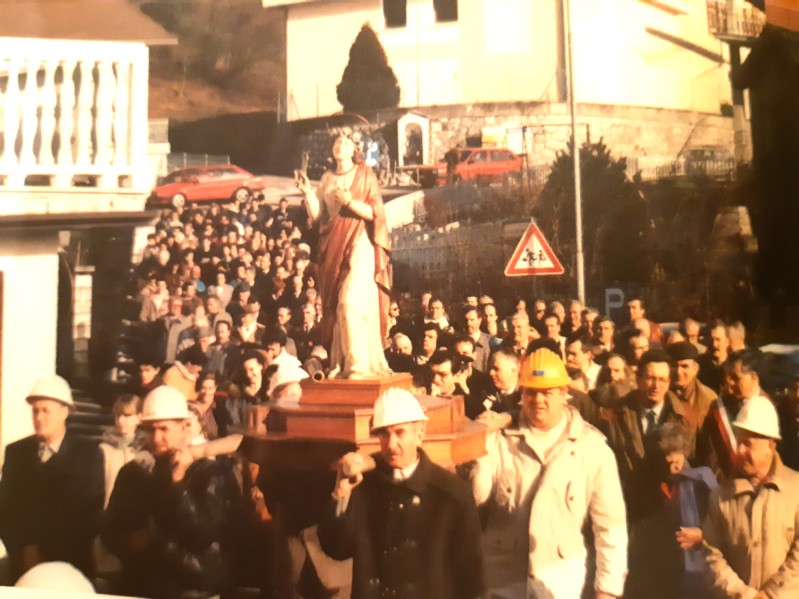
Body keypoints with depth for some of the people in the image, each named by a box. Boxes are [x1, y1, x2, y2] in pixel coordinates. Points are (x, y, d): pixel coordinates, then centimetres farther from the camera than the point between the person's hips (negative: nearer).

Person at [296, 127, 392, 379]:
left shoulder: (365, 174, 3)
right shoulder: (327, 179, 15)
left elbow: (375, 212, -5)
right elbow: (317, 215, 10)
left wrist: (349, 201, -17)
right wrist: (307, 192, -3)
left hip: (359, 244, -5)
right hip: (334, 247, 5)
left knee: (353, 301, -16)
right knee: (335, 306, 3)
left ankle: (360, 363, -11)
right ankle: (341, 364, 9)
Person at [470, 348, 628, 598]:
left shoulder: (592, 446, -5)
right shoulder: (501, 438, -2)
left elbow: (610, 524, -2)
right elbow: (473, 497, -10)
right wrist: (480, 448, -21)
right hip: (501, 577, 1)